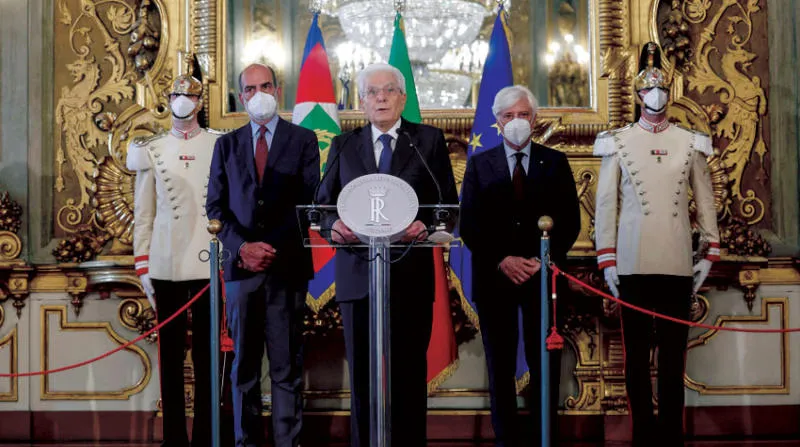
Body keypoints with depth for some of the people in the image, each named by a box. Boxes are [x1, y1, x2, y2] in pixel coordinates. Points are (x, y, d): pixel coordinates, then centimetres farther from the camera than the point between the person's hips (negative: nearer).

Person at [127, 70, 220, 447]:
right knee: (170, 352, 5)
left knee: (206, 352, 5)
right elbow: (143, 213, 7)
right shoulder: (151, 150, 7)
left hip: (209, 262, -1)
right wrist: (143, 266, 2)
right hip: (166, 264, 1)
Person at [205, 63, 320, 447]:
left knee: (287, 365, -1)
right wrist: (242, 247, -8)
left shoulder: (303, 140, 7)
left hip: (287, 266, -2)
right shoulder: (226, 144, 14)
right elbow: (216, 206, 8)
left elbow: (308, 202, 0)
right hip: (241, 266, 2)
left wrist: (274, 249, -9)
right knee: (244, 365, 5)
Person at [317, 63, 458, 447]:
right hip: (358, 272, 2)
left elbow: (449, 203, 2)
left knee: (409, 372, 3)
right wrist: (333, 224, -13)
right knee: (362, 372, 5)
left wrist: (426, 224, -18)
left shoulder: (429, 141, 7)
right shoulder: (343, 145, 13)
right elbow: (324, 203, 9)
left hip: (411, 274, -1)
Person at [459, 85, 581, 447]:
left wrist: (544, 261, -9)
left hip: (543, 276, 0)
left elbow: (570, 222, 4)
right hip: (494, 277, 0)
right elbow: (469, 225, 2)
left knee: (545, 363, -1)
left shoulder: (555, 162, 8)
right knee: (500, 366, 4)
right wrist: (502, 261, -10)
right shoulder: (479, 164, 7)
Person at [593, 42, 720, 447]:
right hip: (632, 263, -1)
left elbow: (705, 202, 11)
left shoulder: (690, 143, 9)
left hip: (677, 262, 1)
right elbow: (605, 205, 2)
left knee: (673, 353, 5)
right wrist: (606, 261, -3)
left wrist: (710, 253, 5)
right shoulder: (618, 143, 4)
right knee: (637, 352, 4)